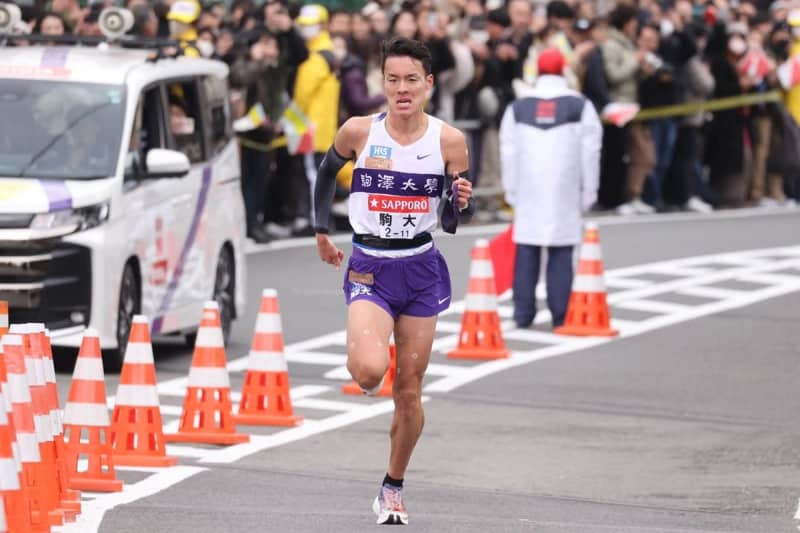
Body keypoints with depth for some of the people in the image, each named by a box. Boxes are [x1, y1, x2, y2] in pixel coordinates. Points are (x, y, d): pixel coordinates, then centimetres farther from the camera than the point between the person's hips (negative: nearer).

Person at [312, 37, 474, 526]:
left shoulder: (449, 140, -5)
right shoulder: (359, 132, -6)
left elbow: (454, 219, 1)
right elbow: (328, 173, 15)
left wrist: (461, 202, -21)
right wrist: (323, 231, 17)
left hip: (422, 270, 1)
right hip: (370, 269, -1)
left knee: (409, 389, 6)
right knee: (368, 370, -26)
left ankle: (394, 487, 24)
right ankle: (369, 370, 12)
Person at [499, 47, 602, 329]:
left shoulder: (518, 108, 6)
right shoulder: (579, 106, 1)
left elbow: (508, 153, 7)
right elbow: (590, 153, 0)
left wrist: (511, 191, 13)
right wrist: (587, 192, 7)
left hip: (528, 192, 1)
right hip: (565, 193, -1)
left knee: (526, 253, 5)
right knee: (561, 254, 0)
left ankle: (523, 313, 3)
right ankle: (560, 314, -3)